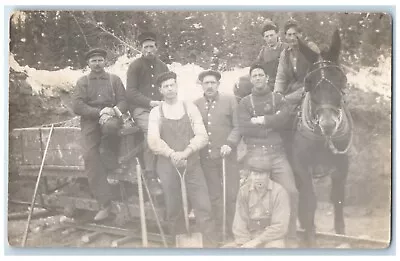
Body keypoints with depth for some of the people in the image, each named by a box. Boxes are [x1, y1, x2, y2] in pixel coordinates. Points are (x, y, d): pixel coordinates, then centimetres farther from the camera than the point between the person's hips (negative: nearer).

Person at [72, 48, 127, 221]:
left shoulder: (114, 79, 17)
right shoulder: (82, 82, 15)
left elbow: (124, 101, 7)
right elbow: (77, 106, 1)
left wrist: (114, 110, -16)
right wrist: (99, 112, -13)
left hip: (111, 117, -1)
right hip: (90, 121, 1)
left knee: (110, 126, -39)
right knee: (90, 155, -17)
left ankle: (109, 162, -12)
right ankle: (104, 203, -16)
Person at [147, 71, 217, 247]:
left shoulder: (190, 108, 5)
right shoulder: (156, 112, 4)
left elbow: (202, 136, -3)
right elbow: (153, 141, -5)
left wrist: (185, 153, -17)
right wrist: (172, 154, -18)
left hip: (191, 164, 0)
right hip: (167, 166, 0)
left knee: (203, 207, -5)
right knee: (174, 210, 8)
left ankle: (211, 244, 3)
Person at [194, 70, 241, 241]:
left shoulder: (230, 101, 2)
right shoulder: (195, 105, 9)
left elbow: (238, 126, -2)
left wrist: (230, 143, -15)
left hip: (227, 156, -2)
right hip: (206, 158, 2)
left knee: (231, 194, 0)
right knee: (214, 196, 10)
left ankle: (232, 230, 12)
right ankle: (218, 230, 21)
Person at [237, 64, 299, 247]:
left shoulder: (278, 99, 13)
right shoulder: (244, 103, 9)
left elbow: (282, 118, -7)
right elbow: (245, 129, -6)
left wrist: (260, 120, -6)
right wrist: (272, 124, -3)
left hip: (277, 152, 1)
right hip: (254, 153, -1)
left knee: (291, 192, -8)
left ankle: (291, 237, 5)